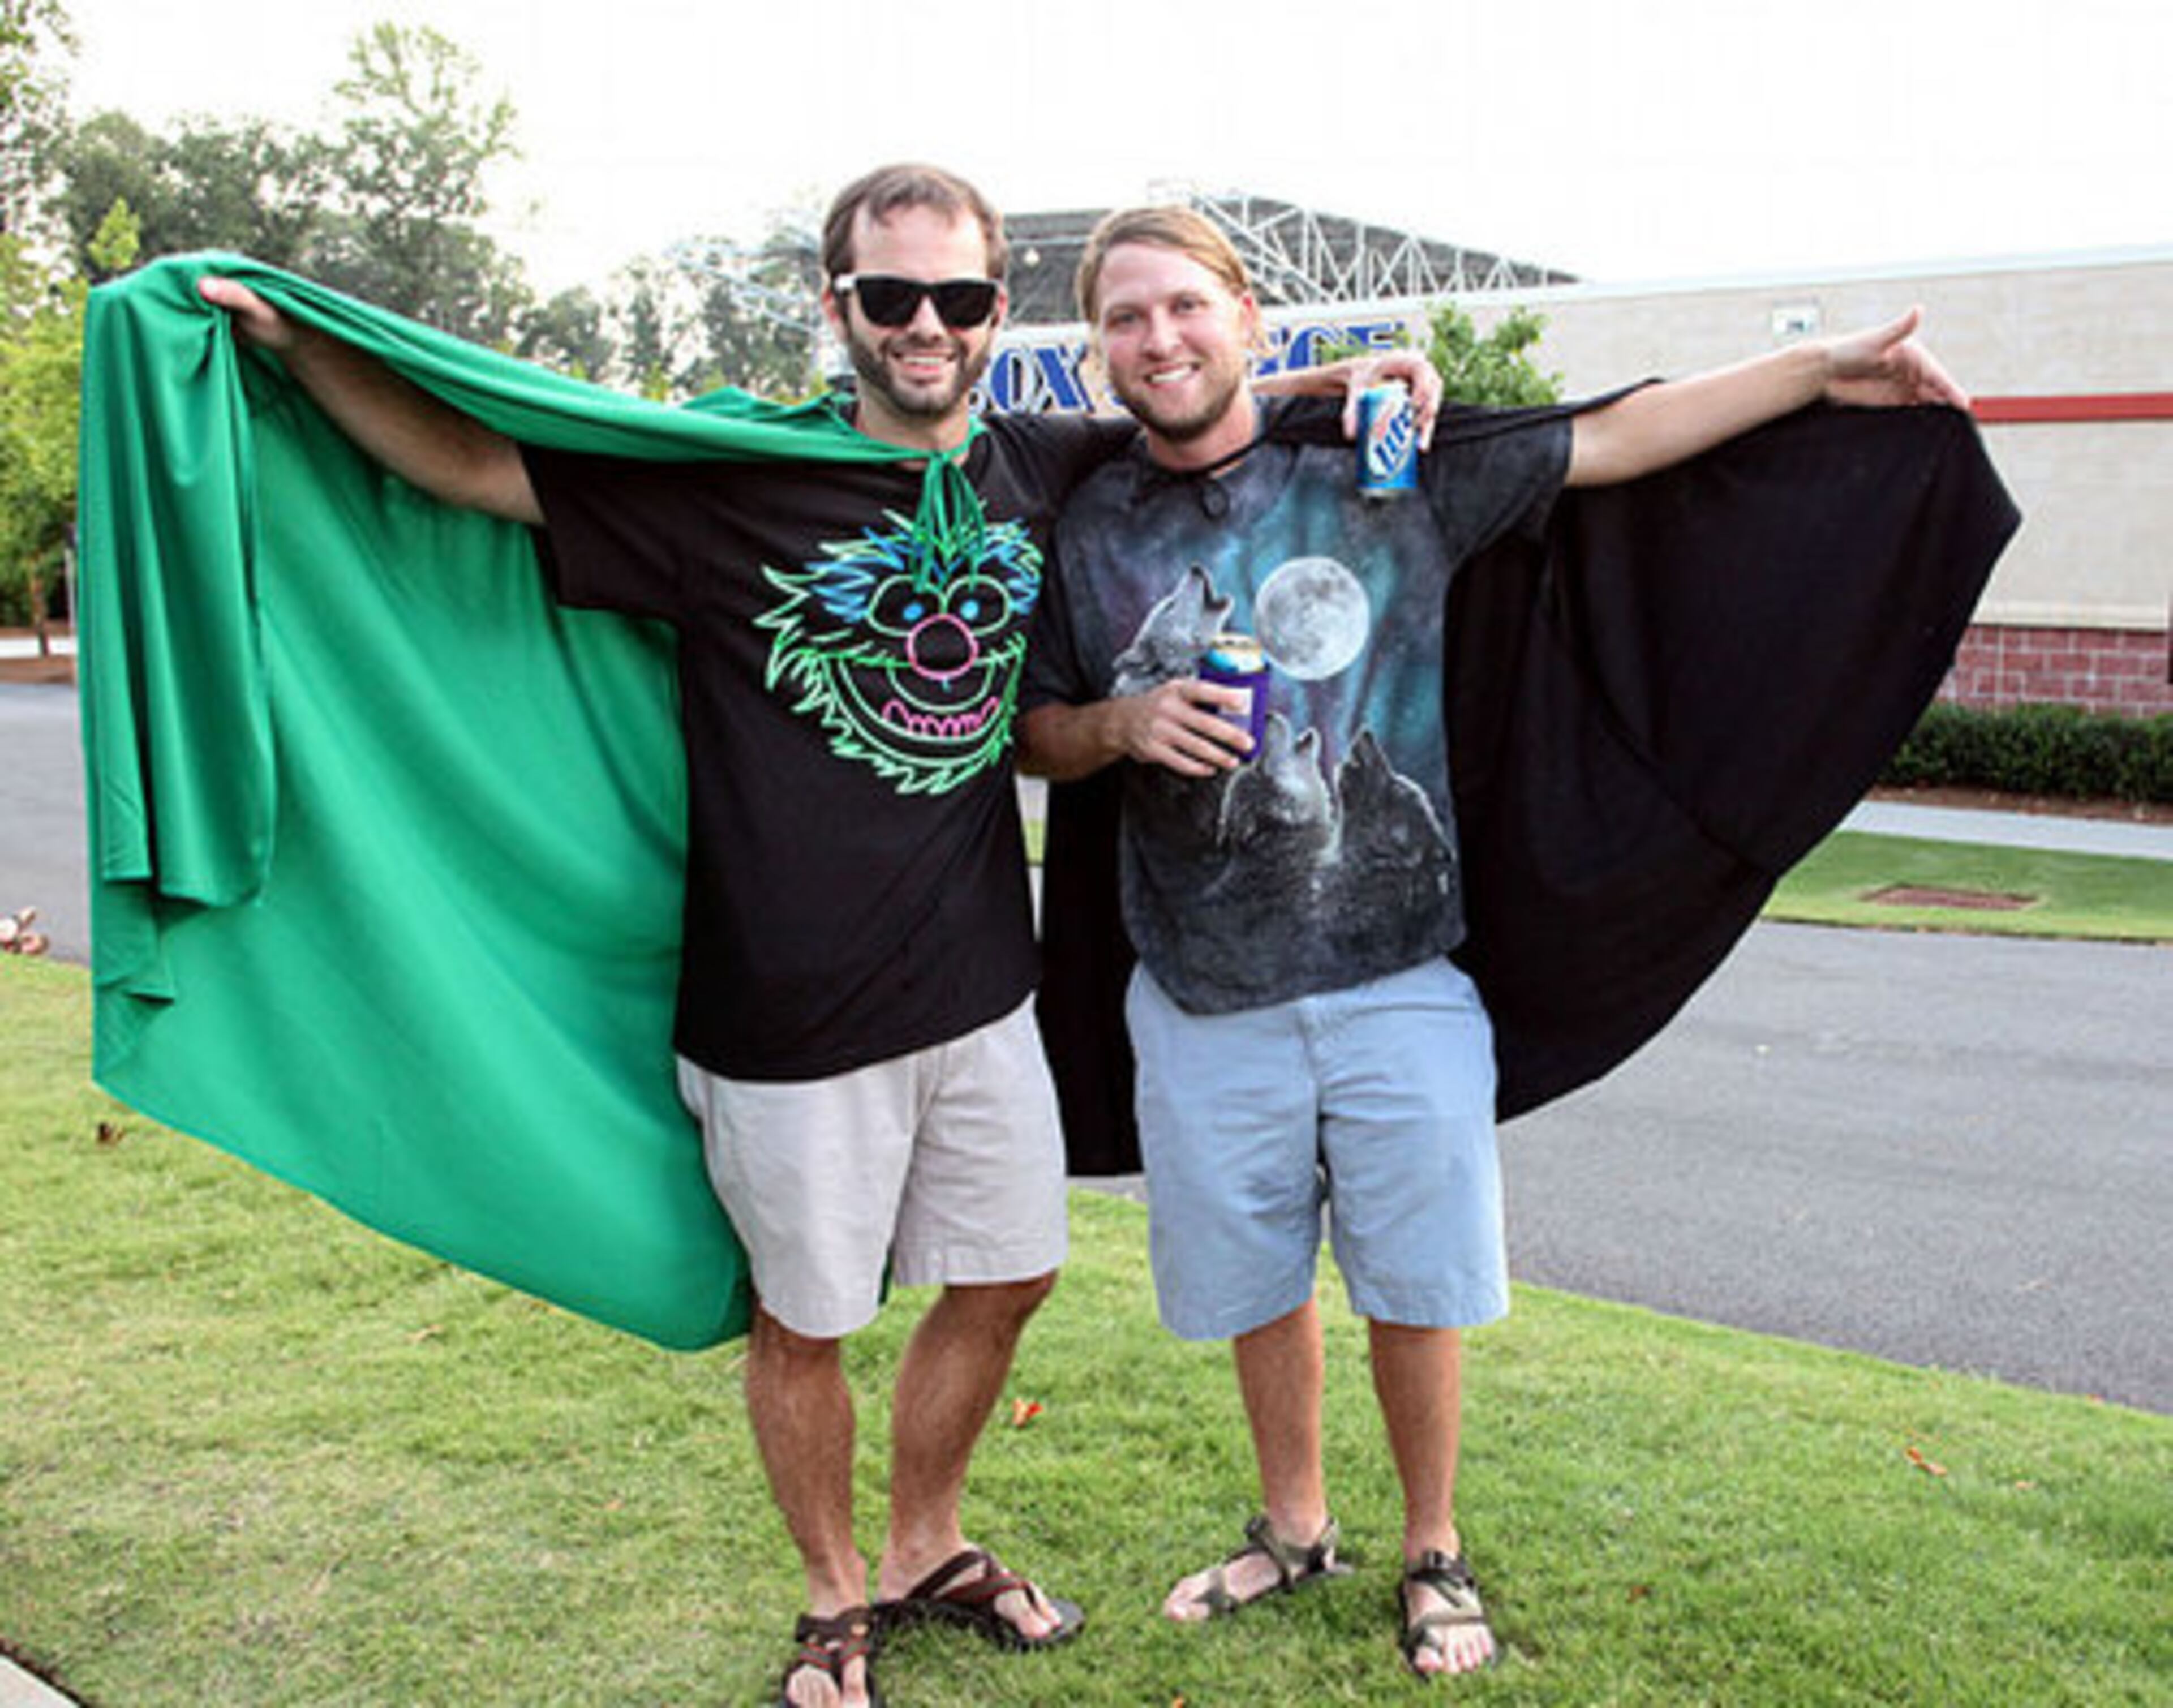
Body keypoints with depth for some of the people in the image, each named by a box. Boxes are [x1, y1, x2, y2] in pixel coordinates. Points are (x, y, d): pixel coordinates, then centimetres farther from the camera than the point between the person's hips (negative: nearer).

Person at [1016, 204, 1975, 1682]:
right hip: (1202, 997, 2)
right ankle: (1296, 1527, 39)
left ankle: (1435, 1552, 32)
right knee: (1259, 1283, 15)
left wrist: (1819, 370, -3)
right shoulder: (1091, 530, 4)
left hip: (1397, 979, -1)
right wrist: (1125, 726, -10)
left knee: (1413, 1287, 9)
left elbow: (1614, 441, 1)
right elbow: (1037, 737, 11)